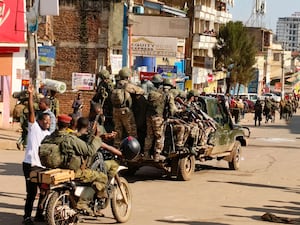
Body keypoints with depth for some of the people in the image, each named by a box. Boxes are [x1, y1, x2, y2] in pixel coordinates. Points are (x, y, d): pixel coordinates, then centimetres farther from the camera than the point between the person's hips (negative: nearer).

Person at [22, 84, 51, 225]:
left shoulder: (49, 134, 17)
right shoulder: (33, 127, -2)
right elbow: (31, 111, -13)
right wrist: (30, 95, -22)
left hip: (44, 166, 7)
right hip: (31, 165, -7)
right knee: (32, 192, -7)